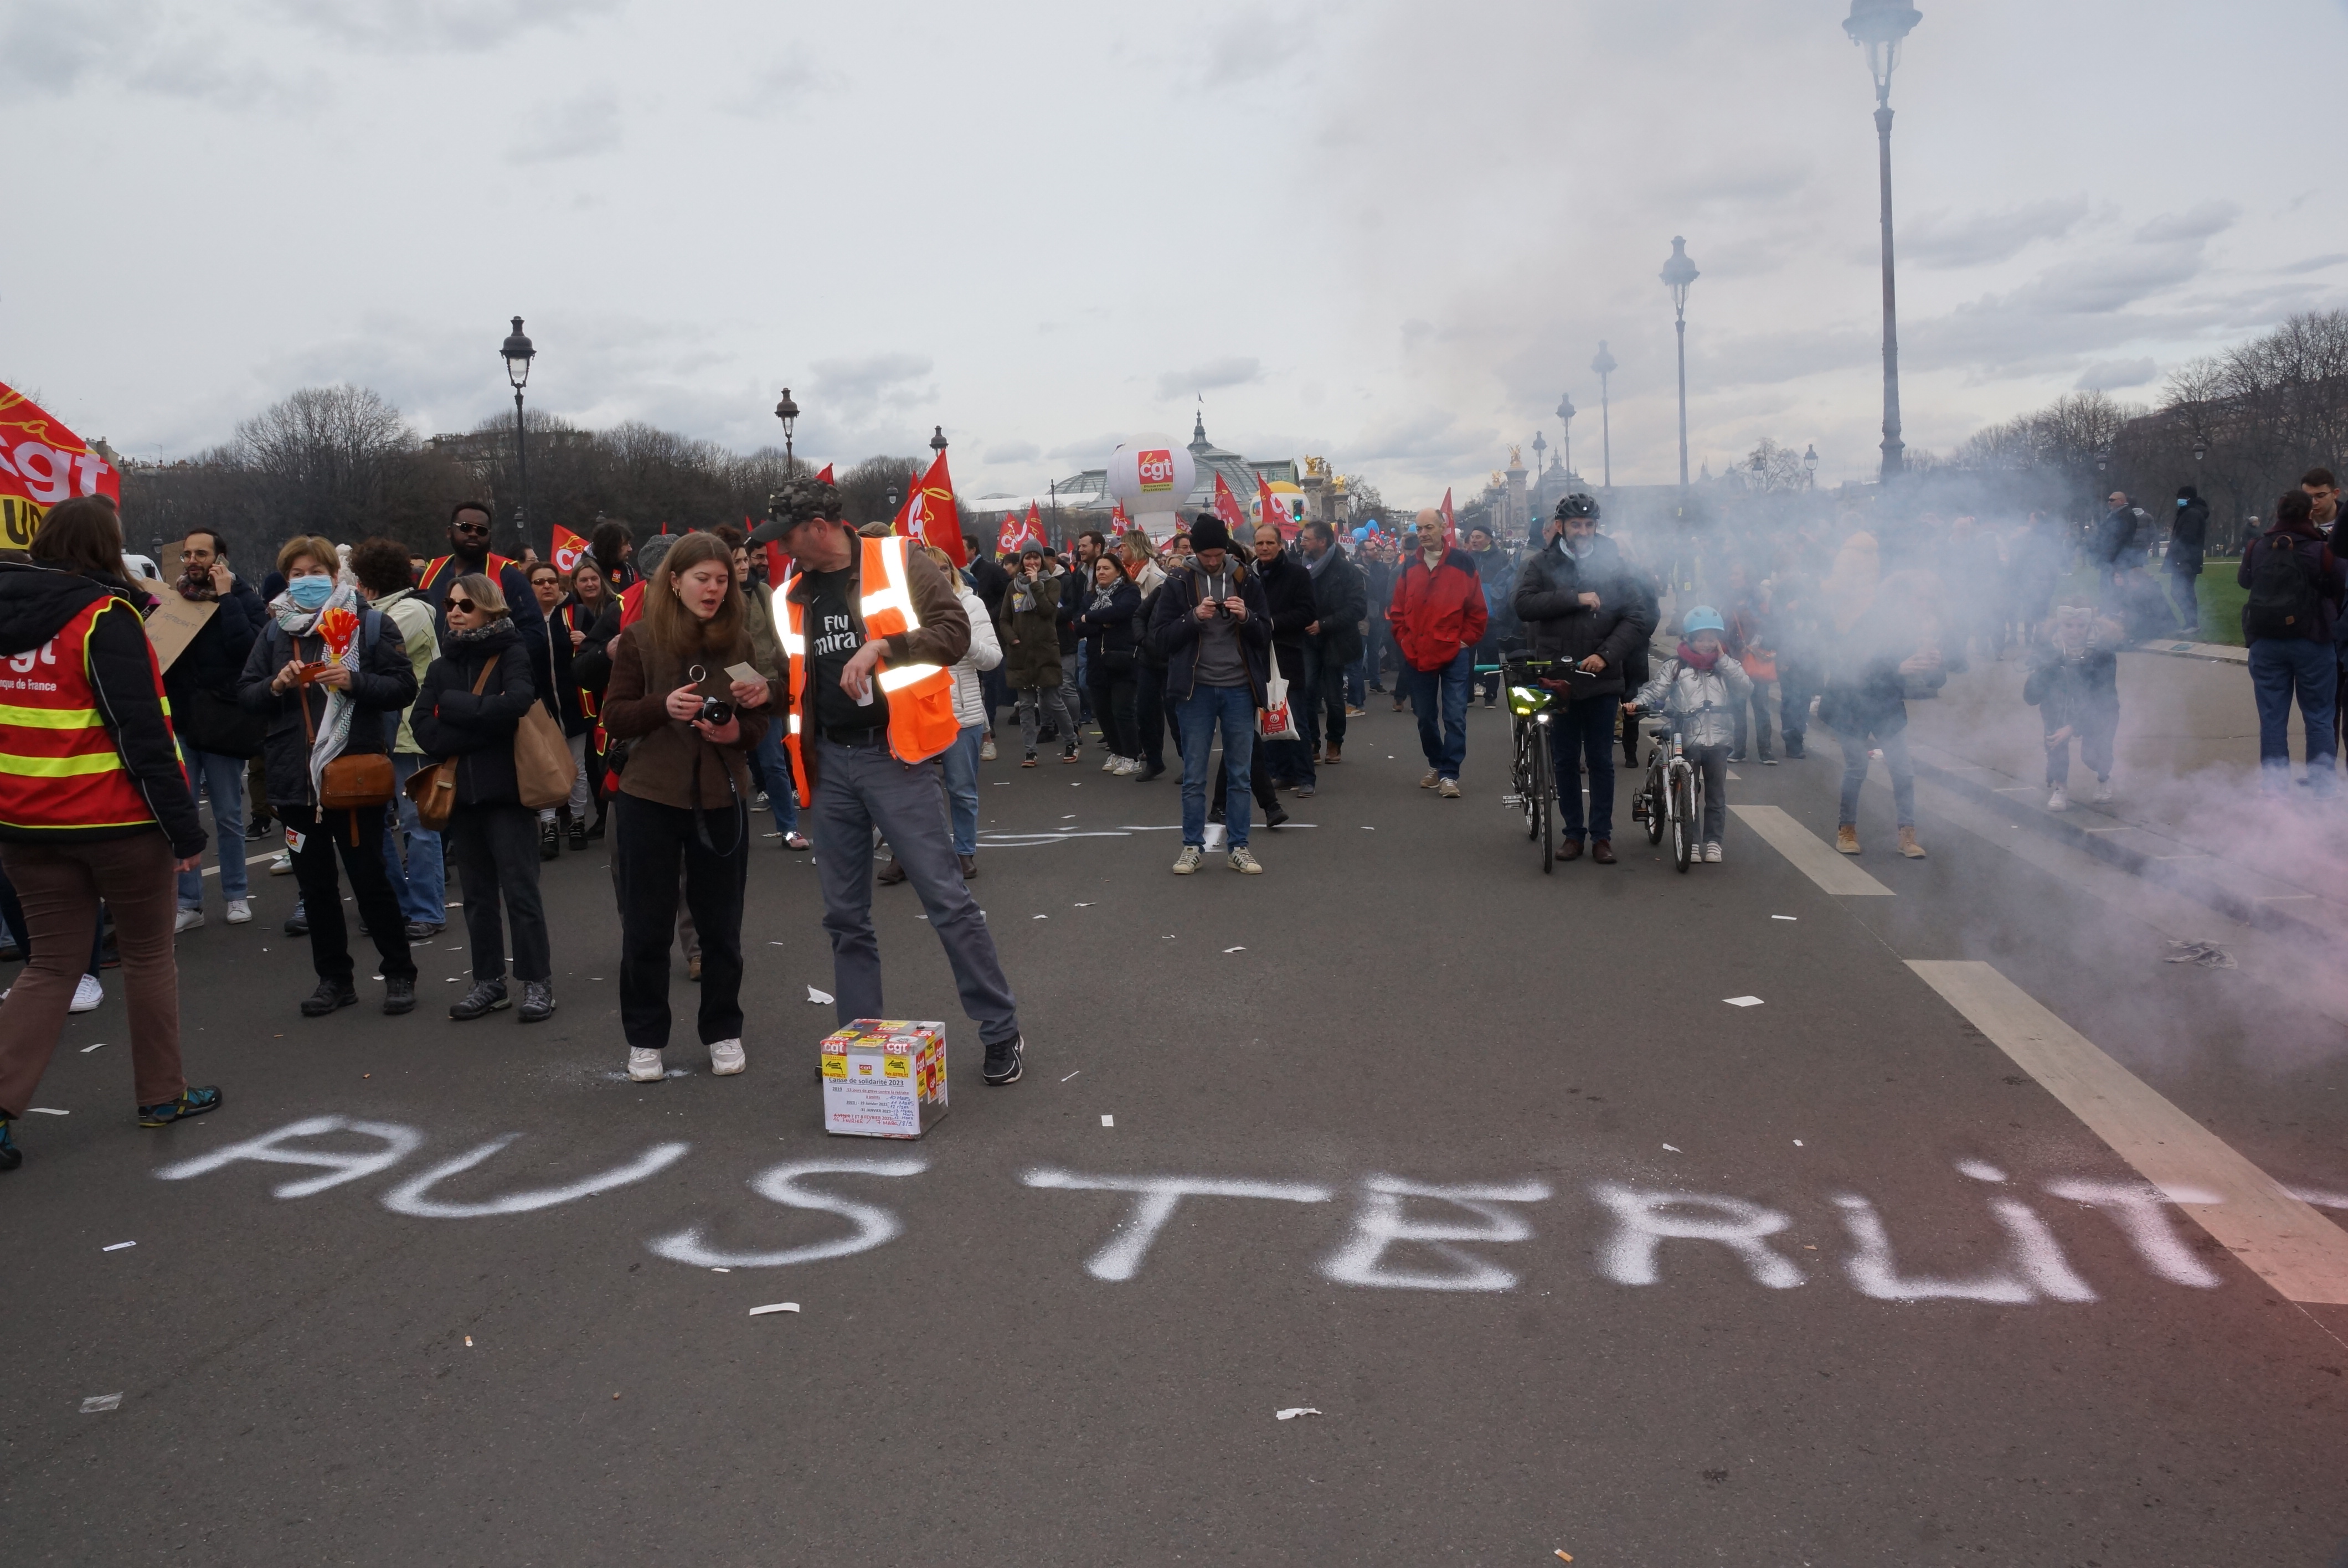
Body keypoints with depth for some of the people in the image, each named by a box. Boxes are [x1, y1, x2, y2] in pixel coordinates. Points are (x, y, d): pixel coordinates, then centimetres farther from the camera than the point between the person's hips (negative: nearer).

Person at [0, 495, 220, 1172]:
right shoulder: (104, 617, -14)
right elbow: (142, 731, -18)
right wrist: (184, 827, -15)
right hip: (116, 821, -6)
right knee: (149, 954, 11)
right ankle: (162, 1094, 20)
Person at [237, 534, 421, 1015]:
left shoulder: (370, 623, -1)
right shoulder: (274, 630, 10)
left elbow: (404, 687, -6)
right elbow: (245, 694, 10)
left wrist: (354, 682, -20)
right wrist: (275, 685, -10)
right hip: (295, 777, 4)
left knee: (370, 879, 3)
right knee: (315, 885, 10)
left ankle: (399, 974, 15)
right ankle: (334, 979, 21)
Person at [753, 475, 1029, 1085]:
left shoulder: (898, 563, -4)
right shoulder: (794, 595, 13)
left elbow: (953, 632, -12)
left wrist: (883, 645, -23)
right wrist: (772, 692, 3)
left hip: (893, 756, -6)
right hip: (829, 764, 6)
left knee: (947, 900, -6)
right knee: (845, 916, 11)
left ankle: (1002, 1033, 5)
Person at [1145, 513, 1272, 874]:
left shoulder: (1246, 580, 5)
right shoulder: (1178, 582, 0)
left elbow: (1265, 636, 6)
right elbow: (1159, 637, -4)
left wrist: (1247, 617, -14)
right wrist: (1194, 617, -18)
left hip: (1239, 689, 1)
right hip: (1196, 689, -1)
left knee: (1239, 774, 6)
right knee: (1194, 776, 4)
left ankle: (1238, 847, 15)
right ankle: (1193, 845, 15)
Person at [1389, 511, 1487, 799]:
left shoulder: (1463, 563, -3)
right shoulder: (1409, 567, 8)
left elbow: (1477, 609, 0)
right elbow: (1398, 609, 13)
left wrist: (1467, 639, -4)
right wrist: (1404, 638, 3)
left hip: (1455, 654, -4)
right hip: (1418, 655, 4)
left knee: (1455, 716, -5)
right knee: (1426, 716, 12)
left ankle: (1449, 775, -3)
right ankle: (1436, 766, 27)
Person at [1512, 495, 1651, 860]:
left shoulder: (1614, 565, 3)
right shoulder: (1540, 566, 4)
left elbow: (1639, 617, -3)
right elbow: (1525, 605, -14)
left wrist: (1606, 654, -16)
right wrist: (1576, 598, -19)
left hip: (1601, 679, 0)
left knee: (1601, 761, 5)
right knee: (1565, 761, 8)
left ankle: (1602, 835, 15)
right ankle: (1573, 832, 19)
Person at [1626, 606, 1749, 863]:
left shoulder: (1728, 666, 9)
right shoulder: (1675, 666, 2)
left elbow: (1746, 689, -6)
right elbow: (1655, 689, -8)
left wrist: (1723, 660, -8)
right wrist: (1638, 703, -28)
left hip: (1718, 739, 2)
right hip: (1687, 739, -2)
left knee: (1716, 794, 6)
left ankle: (1713, 840, 16)